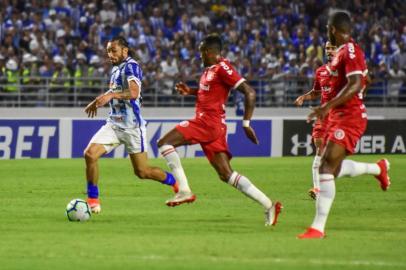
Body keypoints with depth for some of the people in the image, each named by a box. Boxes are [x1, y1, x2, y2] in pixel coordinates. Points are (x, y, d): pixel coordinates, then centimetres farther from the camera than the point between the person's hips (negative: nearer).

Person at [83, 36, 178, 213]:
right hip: (114, 124, 8)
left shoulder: (131, 66, -14)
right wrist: (98, 102, 26)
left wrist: (111, 95, -44)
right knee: (90, 154, -13)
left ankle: (175, 182, 26)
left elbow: (134, 93, -31)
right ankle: (93, 200, -5)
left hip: (132, 126, -8)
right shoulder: (116, 69, 13)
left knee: (142, 171, -2)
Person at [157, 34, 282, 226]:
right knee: (227, 175, 5)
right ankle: (268, 205, 2)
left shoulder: (222, 68, -11)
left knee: (164, 142, -11)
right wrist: (190, 92, 22)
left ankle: (184, 190, -16)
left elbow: (249, 93, -15)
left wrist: (246, 123, -17)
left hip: (208, 122, -10)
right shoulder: (209, 70, 18)